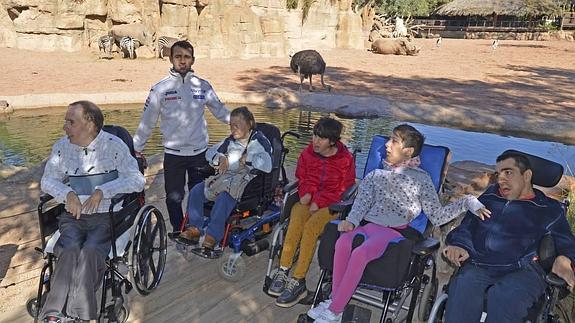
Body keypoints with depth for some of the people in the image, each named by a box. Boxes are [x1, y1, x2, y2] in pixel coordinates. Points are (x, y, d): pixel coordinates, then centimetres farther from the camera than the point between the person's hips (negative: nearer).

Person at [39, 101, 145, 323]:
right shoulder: (62, 147, 9)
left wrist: (102, 191, -17)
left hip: (106, 216, -3)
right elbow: (48, 180, 14)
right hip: (73, 215, 3)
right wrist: (68, 194, -6)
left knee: (90, 252, -30)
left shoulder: (114, 145, -3)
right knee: (69, 252, -26)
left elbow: (137, 180, -8)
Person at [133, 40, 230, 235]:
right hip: (173, 153, -1)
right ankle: (178, 231, 26)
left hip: (199, 152, 1)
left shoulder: (203, 86, 2)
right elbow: (147, 122, 2)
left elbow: (220, 111, 10)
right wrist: (136, 149, 4)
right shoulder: (160, 89, -2)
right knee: (174, 197, 5)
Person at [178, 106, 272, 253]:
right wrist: (221, 159, -2)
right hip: (226, 178, 8)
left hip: (248, 181, -8)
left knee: (224, 197, -35)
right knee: (196, 191, -8)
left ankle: (212, 236, -28)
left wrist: (245, 159, -12)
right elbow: (210, 152, 20)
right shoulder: (231, 140, 17)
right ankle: (194, 228, -5)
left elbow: (267, 165, -21)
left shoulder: (260, 140, -5)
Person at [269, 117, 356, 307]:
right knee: (296, 219, -31)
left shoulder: (345, 159, -4)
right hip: (309, 200, 4)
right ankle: (283, 271, -28)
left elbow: (344, 190, -4)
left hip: (332, 204, -3)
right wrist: (306, 192, -2)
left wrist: (319, 202, -14)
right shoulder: (307, 154, 8)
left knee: (310, 226, -32)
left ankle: (298, 282, -28)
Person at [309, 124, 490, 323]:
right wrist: (352, 221, -10)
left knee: (359, 254, -32)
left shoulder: (421, 179, 11)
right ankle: (335, 301, -21)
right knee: (342, 243, -30)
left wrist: (468, 202, -4)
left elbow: (437, 216, 6)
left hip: (394, 231, -4)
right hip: (368, 224, 4)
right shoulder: (376, 175, 22)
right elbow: (363, 201, 9)